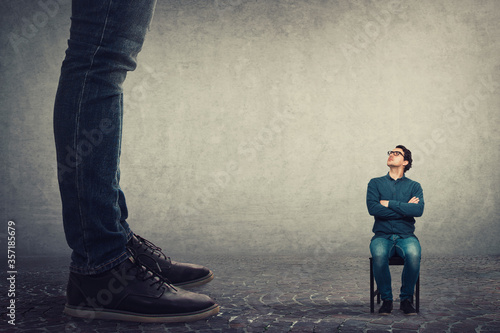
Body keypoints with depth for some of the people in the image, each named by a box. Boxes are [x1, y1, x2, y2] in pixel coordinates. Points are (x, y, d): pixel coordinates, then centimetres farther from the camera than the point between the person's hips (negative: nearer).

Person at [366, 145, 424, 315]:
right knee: (379, 255, -35)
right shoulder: (375, 183, 10)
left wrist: (389, 203, -10)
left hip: (406, 236, 0)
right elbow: (372, 208, -8)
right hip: (382, 236, 0)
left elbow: (418, 210, -10)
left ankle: (406, 298, -12)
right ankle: (386, 299, -14)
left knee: (414, 255, -34)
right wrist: (405, 208, -8)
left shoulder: (414, 186, 10)